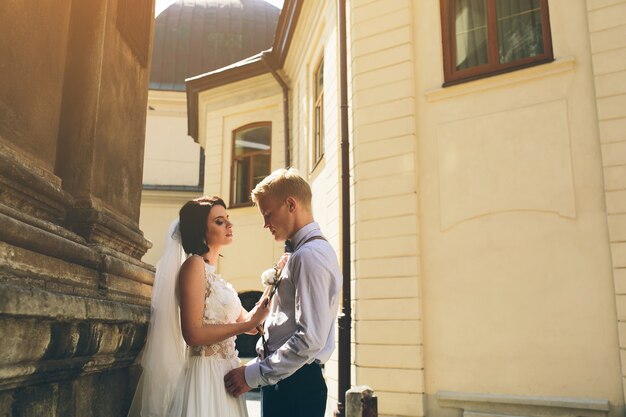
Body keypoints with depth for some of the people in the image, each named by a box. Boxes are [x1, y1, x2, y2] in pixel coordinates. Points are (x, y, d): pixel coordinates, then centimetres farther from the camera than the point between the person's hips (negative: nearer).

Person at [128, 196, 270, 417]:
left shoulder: (213, 273, 14)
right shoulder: (194, 264, -12)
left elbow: (242, 319, 12)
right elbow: (194, 333, -21)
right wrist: (249, 323, -15)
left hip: (224, 374, 9)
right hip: (205, 375, -9)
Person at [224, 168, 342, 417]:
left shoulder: (309, 255, -17)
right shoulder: (303, 252, 14)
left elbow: (311, 338, -23)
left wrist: (254, 375, -16)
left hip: (293, 387, -9)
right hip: (287, 380, 9)